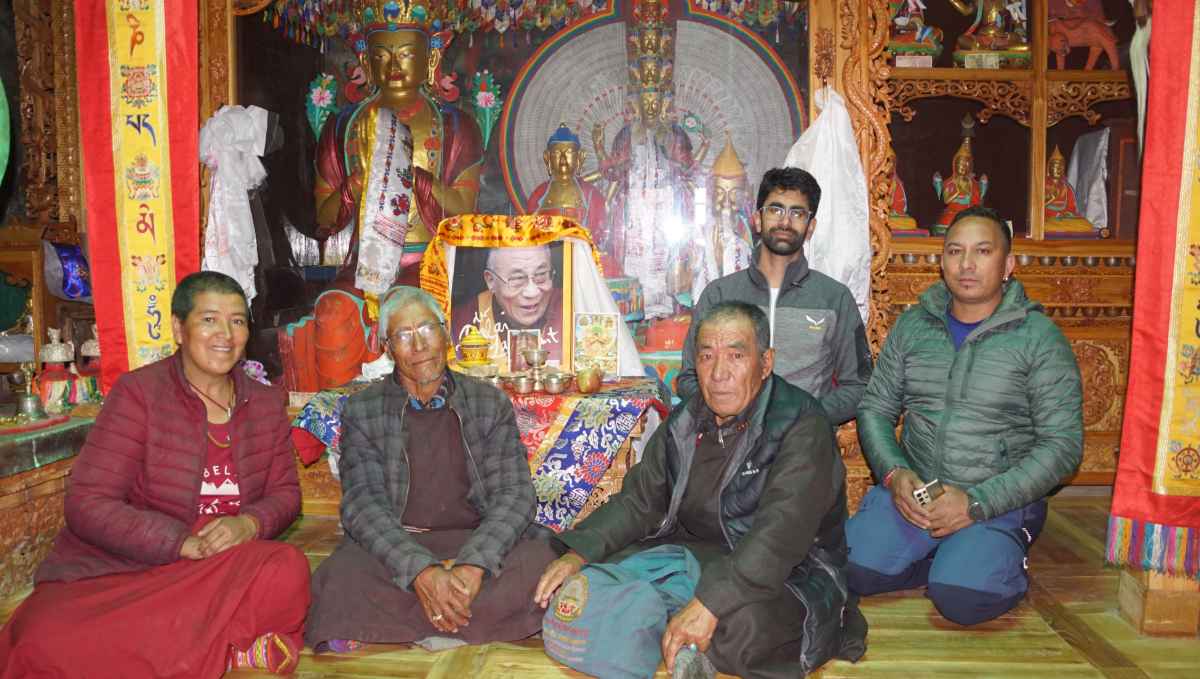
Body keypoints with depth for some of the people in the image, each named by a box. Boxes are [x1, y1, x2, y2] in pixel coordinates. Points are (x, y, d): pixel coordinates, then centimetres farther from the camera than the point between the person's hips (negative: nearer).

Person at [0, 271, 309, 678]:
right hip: (118, 565, -2)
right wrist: (182, 543, -21)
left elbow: (285, 492, 9)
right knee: (48, 640, -32)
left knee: (290, 570, -31)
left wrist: (249, 523, -15)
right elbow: (86, 503, -10)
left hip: (223, 568, 2)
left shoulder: (266, 404, 9)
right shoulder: (138, 392, -5)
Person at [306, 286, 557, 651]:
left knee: (539, 567, -30)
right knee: (340, 579, -33)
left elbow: (514, 495, -4)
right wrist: (420, 571, -26)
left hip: (478, 543, 1)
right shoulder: (361, 411, 3)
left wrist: (473, 565, -24)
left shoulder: (491, 403, 5)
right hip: (392, 547, -1)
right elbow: (363, 504, -8)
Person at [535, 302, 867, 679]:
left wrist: (709, 604, -39)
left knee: (741, 625, -37)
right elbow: (639, 501, 5)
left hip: (790, 574, -6)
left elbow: (781, 532, -30)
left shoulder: (802, 426, -18)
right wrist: (577, 554, -11)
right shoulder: (685, 423, 4)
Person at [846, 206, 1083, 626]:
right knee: (853, 567, -21)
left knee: (962, 596, -28)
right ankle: (949, 559, 4)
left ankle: (999, 560, 5)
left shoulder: (1039, 337, -5)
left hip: (999, 502, -3)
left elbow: (1062, 443, -9)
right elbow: (875, 410, 9)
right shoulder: (912, 326, 8)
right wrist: (894, 474, -11)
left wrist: (977, 503, -18)